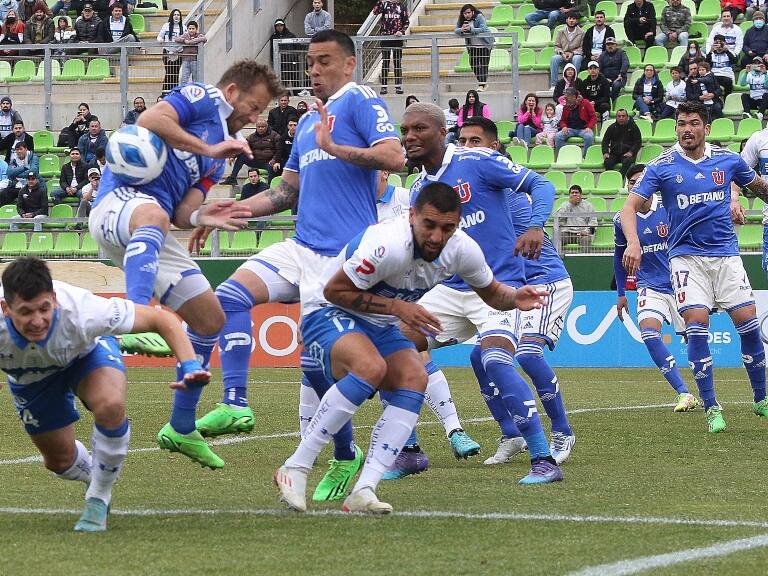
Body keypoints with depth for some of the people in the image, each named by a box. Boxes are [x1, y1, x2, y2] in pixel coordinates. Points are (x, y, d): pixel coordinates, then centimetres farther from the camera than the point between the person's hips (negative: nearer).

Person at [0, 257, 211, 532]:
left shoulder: (82, 313, -43)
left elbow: (161, 319, -32)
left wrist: (190, 367, -44)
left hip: (87, 352, -2)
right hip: (30, 376, 2)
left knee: (110, 405, -32)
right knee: (59, 460, 8)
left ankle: (98, 499, -9)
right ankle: (94, 476, 46)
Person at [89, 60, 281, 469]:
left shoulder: (220, 155, 27)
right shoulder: (201, 99, 5)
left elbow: (182, 213, 16)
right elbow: (149, 121, -16)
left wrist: (201, 217, -8)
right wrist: (208, 149, -12)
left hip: (153, 236, 9)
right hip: (121, 199, -9)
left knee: (210, 318, 10)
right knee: (153, 216, -45)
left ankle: (181, 429, 20)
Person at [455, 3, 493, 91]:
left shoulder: (479, 17, -18)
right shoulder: (461, 20, -2)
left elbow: (483, 29, -28)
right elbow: (456, 30, -8)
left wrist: (470, 29, -41)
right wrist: (461, 30, -32)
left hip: (484, 43, -5)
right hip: (472, 45, 6)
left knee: (483, 64, -9)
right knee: (473, 63, 3)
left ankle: (482, 85, -8)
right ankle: (482, 82, 18)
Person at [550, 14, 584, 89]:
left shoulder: (581, 33, 1)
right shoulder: (561, 33, 10)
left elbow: (582, 48, -3)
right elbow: (556, 46, 9)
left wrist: (572, 53, -17)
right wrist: (562, 53, -11)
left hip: (575, 55, -2)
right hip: (563, 56, 2)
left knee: (577, 58, -38)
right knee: (554, 58, -29)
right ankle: (553, 84, -31)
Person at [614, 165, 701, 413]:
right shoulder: (622, 219, -1)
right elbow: (619, 255, 16)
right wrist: (621, 293, 18)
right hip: (650, 287, 1)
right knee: (649, 335, -22)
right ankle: (683, 393, -20)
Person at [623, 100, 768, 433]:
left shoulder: (728, 160, 3)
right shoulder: (661, 167, -4)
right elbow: (630, 207, -10)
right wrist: (633, 242, -27)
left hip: (726, 253, 2)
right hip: (686, 256, -2)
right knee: (697, 325, -14)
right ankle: (711, 408, -5)